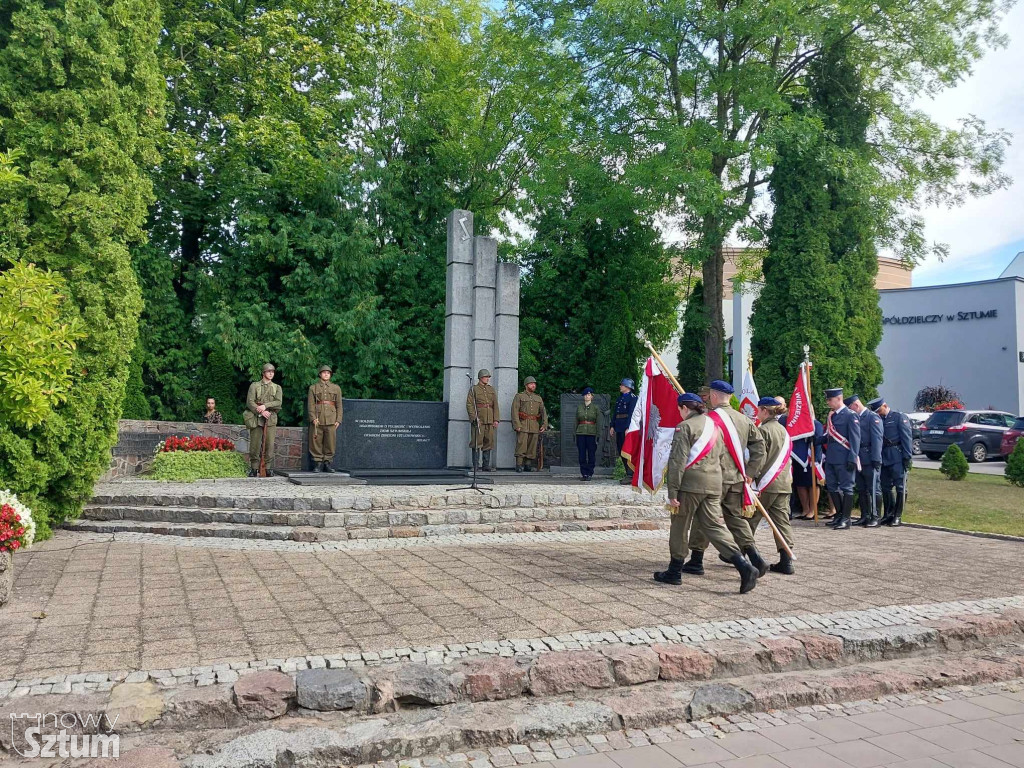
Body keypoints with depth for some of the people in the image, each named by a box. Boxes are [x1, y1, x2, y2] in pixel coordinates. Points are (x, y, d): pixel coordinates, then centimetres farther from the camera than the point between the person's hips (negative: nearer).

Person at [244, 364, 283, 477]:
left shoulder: (277, 387, 15)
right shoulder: (254, 386, 10)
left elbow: (278, 402, 1)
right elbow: (250, 402, -1)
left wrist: (265, 406, -13)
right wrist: (261, 412, -12)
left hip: (271, 419, 1)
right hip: (256, 419, -1)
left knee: (269, 444, -5)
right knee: (255, 445, -2)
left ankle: (269, 469, 0)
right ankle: (254, 469, 6)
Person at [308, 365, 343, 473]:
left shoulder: (336, 388, 13)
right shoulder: (313, 387, 9)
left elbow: (339, 405, 11)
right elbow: (310, 404, 3)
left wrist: (338, 420, 1)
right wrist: (313, 418, -9)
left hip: (331, 420, 1)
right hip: (317, 420, -1)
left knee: (331, 443, 0)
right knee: (316, 442, -2)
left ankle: (328, 463, 9)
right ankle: (318, 464, 5)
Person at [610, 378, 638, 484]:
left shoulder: (632, 398, -8)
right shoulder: (620, 398, 19)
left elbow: (632, 414, -15)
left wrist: (628, 428, -21)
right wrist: (612, 426, 16)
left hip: (627, 427, -9)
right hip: (619, 428, 9)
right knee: (621, 451, 10)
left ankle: (630, 476, -6)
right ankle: (629, 474, 18)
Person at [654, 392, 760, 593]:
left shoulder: (685, 427, -7)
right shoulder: (714, 426, 18)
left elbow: (678, 461, -13)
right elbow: (722, 459, 20)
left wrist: (672, 492, -12)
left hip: (690, 484, -7)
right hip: (714, 485, 7)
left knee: (680, 527, 7)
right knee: (714, 525, 5)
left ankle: (675, 572, 18)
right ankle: (744, 566, -11)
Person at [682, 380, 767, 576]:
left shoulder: (711, 418, -13)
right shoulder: (744, 419, 9)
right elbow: (759, 445, 11)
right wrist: (749, 472, 12)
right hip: (737, 479, 6)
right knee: (736, 518, 15)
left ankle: (696, 561, 13)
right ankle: (755, 558, 3)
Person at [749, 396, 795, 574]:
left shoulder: (763, 430, -11)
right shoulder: (783, 430, 14)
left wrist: (753, 483, -14)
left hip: (766, 484, -7)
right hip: (784, 484, 7)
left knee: (750, 518, 6)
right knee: (782, 521, 5)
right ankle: (786, 561, 1)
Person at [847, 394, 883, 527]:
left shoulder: (873, 417, -7)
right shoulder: (855, 418, 15)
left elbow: (877, 440, -13)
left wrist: (876, 460, -18)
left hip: (869, 460, -8)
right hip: (859, 460, 8)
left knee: (872, 490, -2)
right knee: (861, 490, 11)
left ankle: (875, 518, 3)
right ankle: (864, 516, 18)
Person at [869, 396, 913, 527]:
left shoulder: (900, 417, -2)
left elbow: (906, 438, -7)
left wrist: (908, 457, -12)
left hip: (898, 458, -6)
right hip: (884, 458, 6)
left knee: (900, 487, -2)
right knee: (885, 487, 9)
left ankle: (898, 517, 3)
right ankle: (888, 514, 18)